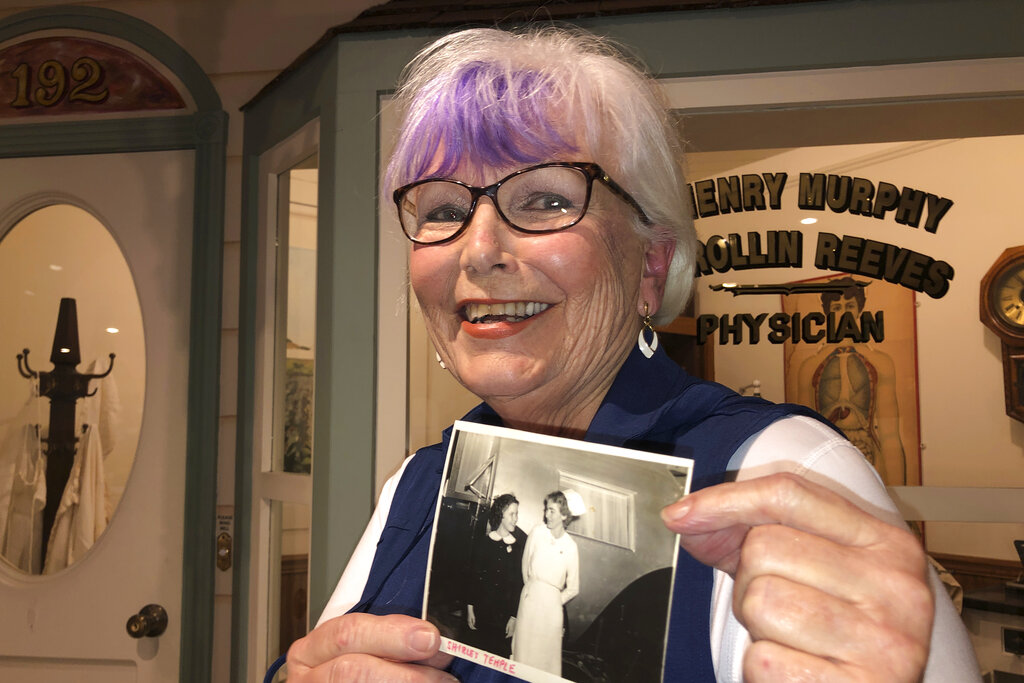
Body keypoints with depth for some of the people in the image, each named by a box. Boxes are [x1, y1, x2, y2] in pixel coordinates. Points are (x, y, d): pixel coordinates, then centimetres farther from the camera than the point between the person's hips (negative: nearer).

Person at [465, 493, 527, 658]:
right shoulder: (485, 542, 1)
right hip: (482, 608, 1)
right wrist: (470, 608, -3)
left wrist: (514, 617, -6)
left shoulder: (520, 545, -2)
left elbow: (520, 583, -2)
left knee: (500, 653, 1)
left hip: (505, 612, -1)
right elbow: (474, 576, 2)